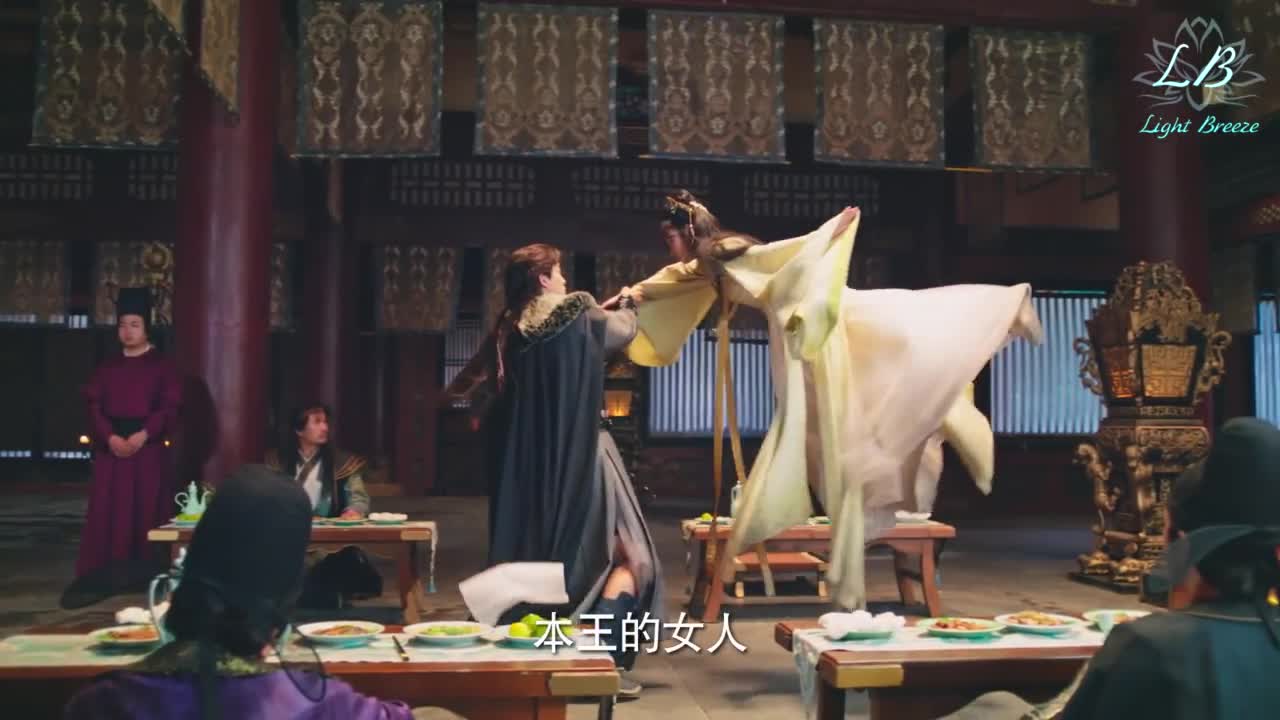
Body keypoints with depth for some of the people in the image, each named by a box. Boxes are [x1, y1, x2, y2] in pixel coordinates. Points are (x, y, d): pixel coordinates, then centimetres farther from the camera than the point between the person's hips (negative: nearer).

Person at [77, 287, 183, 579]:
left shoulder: (162, 366, 2)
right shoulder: (107, 367, 12)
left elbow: (170, 408, -5)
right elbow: (94, 406, 5)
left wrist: (143, 435, -18)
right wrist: (110, 437, -12)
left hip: (149, 449, -3)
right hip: (111, 448, 3)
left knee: (146, 512, -3)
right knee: (109, 513, 2)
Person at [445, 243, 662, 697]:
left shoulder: (510, 331, 4)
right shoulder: (581, 316, -9)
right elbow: (623, 331, 9)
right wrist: (626, 304, 34)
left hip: (527, 461, 5)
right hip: (582, 454, -5)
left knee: (531, 556, 16)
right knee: (623, 554, 3)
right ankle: (607, 661, -9)